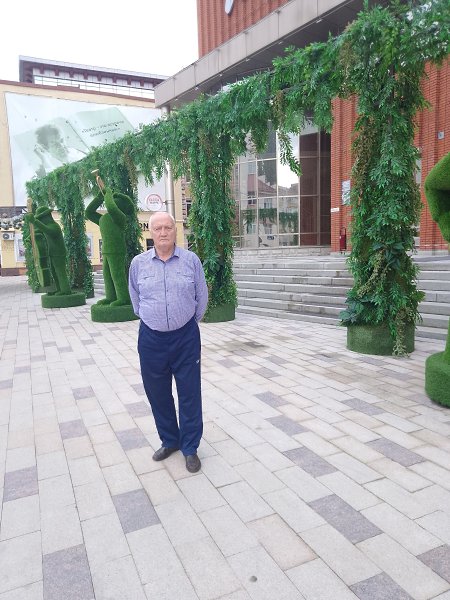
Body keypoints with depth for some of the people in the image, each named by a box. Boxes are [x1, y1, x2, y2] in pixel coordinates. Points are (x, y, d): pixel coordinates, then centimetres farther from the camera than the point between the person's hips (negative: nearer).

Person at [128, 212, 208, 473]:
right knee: (157, 393, 13)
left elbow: (202, 296, 5)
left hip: (185, 337, -2)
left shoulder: (191, 260, -5)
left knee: (189, 394, 5)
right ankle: (169, 441, 34)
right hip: (151, 338, 2)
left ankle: (190, 448, 22)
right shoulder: (138, 262, 0)